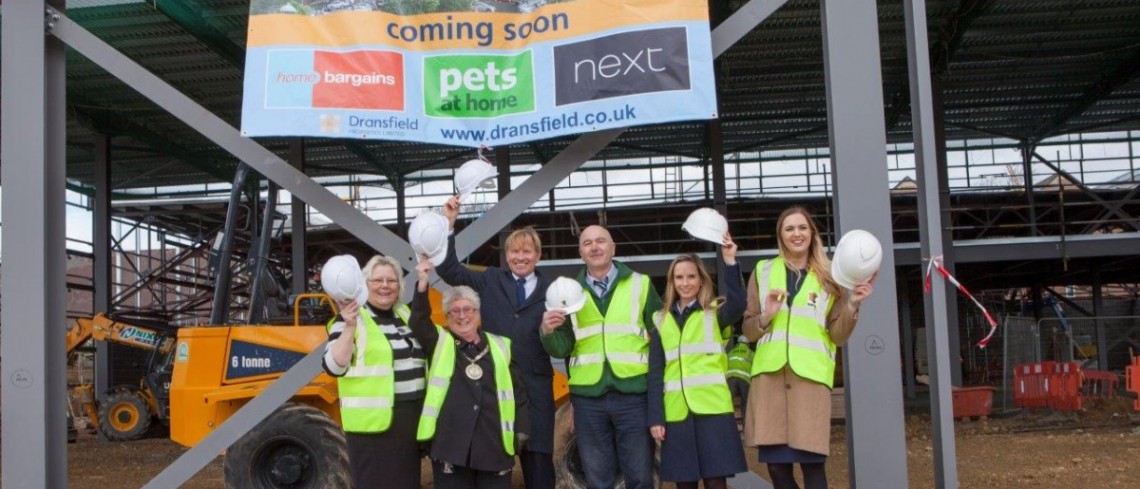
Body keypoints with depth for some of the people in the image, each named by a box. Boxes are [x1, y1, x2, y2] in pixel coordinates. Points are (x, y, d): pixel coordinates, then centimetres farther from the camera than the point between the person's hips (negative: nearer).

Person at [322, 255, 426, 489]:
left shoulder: (407, 314, 13)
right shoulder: (351, 318, -7)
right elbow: (334, 367, -16)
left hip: (412, 418, 7)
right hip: (374, 422, -6)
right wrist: (349, 328, -28)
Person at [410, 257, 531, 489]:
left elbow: (518, 391, 12)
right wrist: (422, 284, -20)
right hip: (451, 443, -1)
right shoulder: (440, 343, 9)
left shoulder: (500, 346, 11)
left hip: (494, 444, 1)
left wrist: (522, 430, 3)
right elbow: (418, 322, -9)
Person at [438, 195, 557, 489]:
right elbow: (450, 271, 0)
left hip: (534, 385, -1)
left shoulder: (551, 289, 4)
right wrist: (449, 225, -9)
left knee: (537, 457, 3)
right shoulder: (491, 281, 10)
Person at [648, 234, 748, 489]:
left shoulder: (715, 312, 6)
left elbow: (737, 305, -19)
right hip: (676, 413, 3)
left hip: (712, 409, -3)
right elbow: (655, 373, 9)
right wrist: (655, 416, 1)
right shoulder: (661, 320, 13)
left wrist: (729, 262, -28)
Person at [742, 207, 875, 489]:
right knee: (776, 465, 0)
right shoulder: (763, 272, 13)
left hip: (810, 376, -1)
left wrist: (852, 305, -11)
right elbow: (748, 331, 11)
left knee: (812, 463, -9)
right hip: (770, 375, 2)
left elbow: (838, 336, 4)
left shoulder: (829, 277, 10)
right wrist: (767, 316, -8)